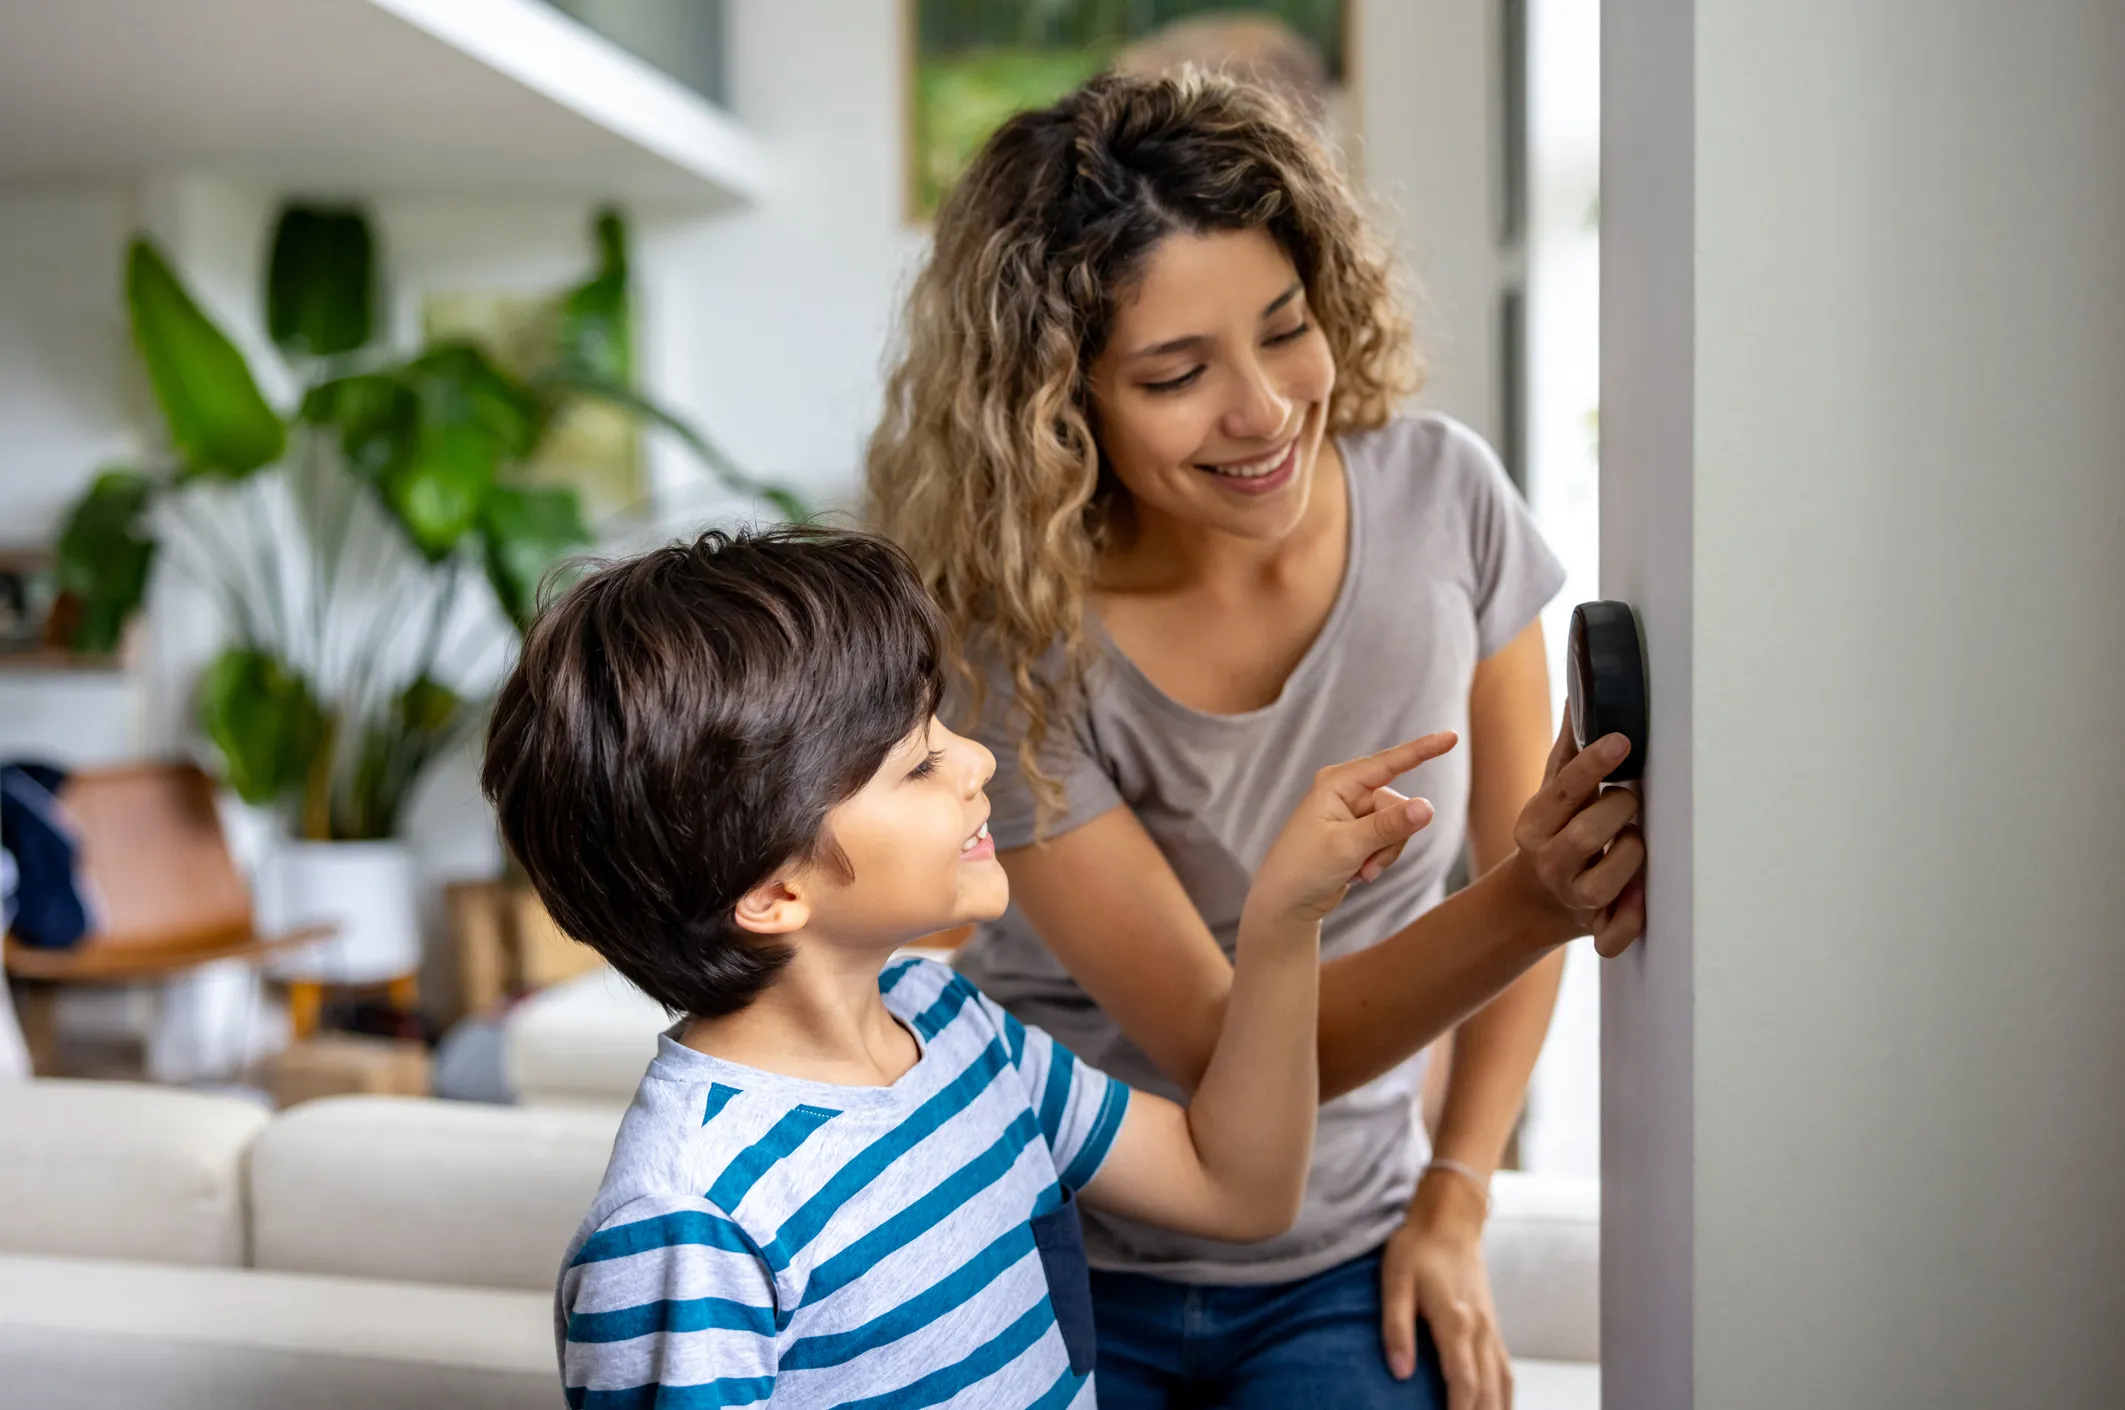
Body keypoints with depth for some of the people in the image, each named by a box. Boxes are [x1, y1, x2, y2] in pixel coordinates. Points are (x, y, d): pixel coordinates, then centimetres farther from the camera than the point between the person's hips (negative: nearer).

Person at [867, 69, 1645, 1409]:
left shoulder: (1441, 493, -13)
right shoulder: (1012, 653, -22)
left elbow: (1517, 855, 0)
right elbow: (1218, 1053, -22)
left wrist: (1456, 1201, -2)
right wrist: (1528, 905, -36)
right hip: (1053, 1264, -2)